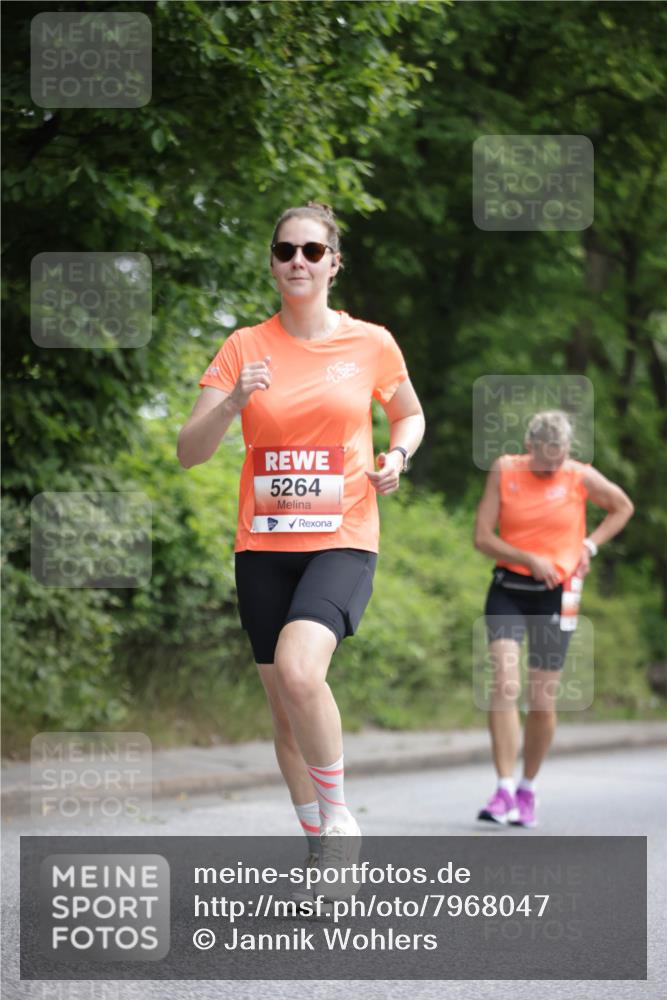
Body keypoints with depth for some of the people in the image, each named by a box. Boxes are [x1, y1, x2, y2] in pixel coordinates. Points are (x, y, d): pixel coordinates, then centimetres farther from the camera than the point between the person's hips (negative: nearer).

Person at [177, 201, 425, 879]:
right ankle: (320, 846, 22)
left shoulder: (371, 343, 2)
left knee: (298, 670, -28)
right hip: (263, 545, 3)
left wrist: (397, 456, -2)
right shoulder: (245, 347, 3)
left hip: (342, 540, -3)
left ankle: (336, 811, -7)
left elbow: (410, 416, 20)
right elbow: (188, 452, 0)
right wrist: (232, 402, -19)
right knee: (284, 708, 6)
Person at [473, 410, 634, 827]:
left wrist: (590, 545, 4)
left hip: (555, 595, 0)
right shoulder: (504, 470, -1)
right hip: (508, 589, 0)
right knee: (505, 684, -18)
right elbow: (482, 537, -2)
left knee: (543, 702, 2)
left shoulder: (581, 477, -1)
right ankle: (504, 791, -18)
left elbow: (623, 506, 17)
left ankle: (528, 789, 21)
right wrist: (530, 559, -15)